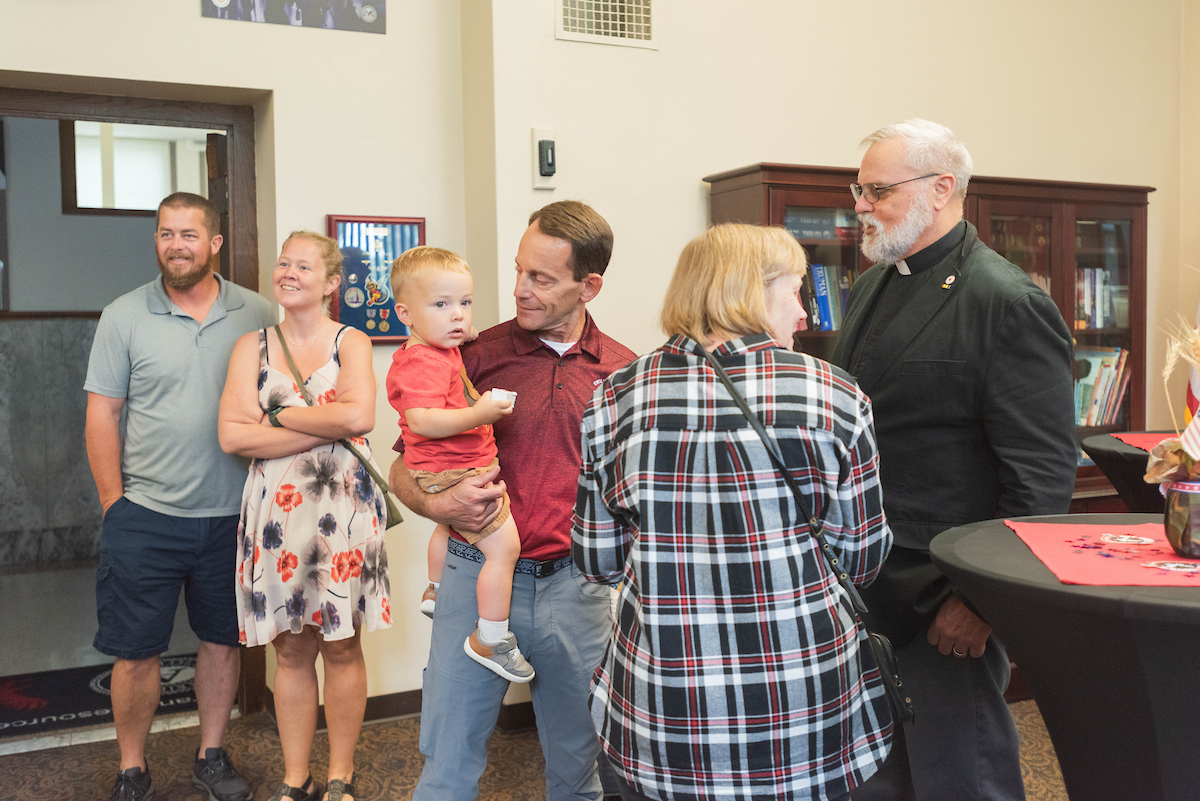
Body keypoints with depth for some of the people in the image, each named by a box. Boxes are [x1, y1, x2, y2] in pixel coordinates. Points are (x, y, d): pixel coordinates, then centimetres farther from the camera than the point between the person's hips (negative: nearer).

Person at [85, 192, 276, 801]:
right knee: (135, 650, 6)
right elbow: (103, 413, 0)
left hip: (231, 515, 2)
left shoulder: (257, 316, 1)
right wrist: (114, 503, -5)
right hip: (146, 518, -1)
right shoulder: (124, 316, -1)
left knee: (222, 638, 14)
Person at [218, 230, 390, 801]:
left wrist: (278, 416, -8)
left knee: (342, 647, 5)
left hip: (343, 505, -1)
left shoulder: (350, 342, 4)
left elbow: (359, 415, -15)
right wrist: (326, 426, -11)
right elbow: (232, 434, -5)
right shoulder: (252, 347, 8)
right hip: (277, 508, 2)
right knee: (291, 650, 8)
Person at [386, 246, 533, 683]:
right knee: (504, 545, -16)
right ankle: (490, 641, -6)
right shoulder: (424, 361, -24)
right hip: (455, 474, -12)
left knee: (448, 526, 36)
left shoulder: (443, 350, 10)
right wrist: (478, 414, -40)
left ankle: (435, 592, 60)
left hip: (446, 472, 12)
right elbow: (421, 420, -37)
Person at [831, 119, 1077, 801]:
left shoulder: (1009, 304, -14)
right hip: (861, 589, 8)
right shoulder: (872, 287, 12)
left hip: (945, 612, -8)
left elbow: (1041, 476, -17)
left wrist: (983, 599, -18)